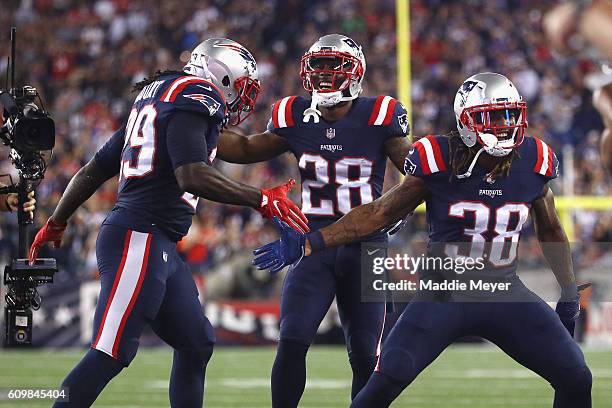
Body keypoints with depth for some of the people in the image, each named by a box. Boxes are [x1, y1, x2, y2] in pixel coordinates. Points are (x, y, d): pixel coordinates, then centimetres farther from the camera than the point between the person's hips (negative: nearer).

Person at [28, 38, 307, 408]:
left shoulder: (154, 100, 20)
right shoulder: (195, 99, -8)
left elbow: (94, 170, 24)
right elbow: (193, 177, -23)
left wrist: (56, 224, 33)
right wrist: (261, 200, -15)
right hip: (138, 241, -11)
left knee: (196, 344, 15)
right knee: (111, 354, -14)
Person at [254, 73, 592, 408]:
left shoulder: (533, 163, -4)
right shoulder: (440, 163, -13)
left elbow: (550, 232, 14)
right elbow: (379, 213, -5)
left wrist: (570, 294, 15)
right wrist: (307, 244, -12)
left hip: (505, 294, 3)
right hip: (444, 294, -3)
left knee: (575, 379, -4)